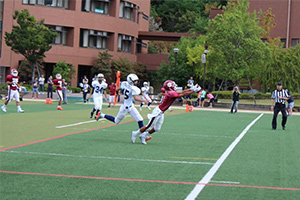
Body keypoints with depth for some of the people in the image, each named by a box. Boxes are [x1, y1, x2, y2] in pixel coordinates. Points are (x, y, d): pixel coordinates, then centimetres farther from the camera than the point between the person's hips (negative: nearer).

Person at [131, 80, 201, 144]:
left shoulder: (171, 92, 5)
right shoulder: (171, 93, -23)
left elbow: (181, 92, 14)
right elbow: (183, 94, -22)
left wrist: (191, 89, 10)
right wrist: (193, 91, -17)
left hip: (161, 113, 10)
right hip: (158, 111, -10)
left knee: (157, 129, 13)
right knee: (149, 126, -1)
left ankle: (143, 136, 24)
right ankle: (135, 134, 14)